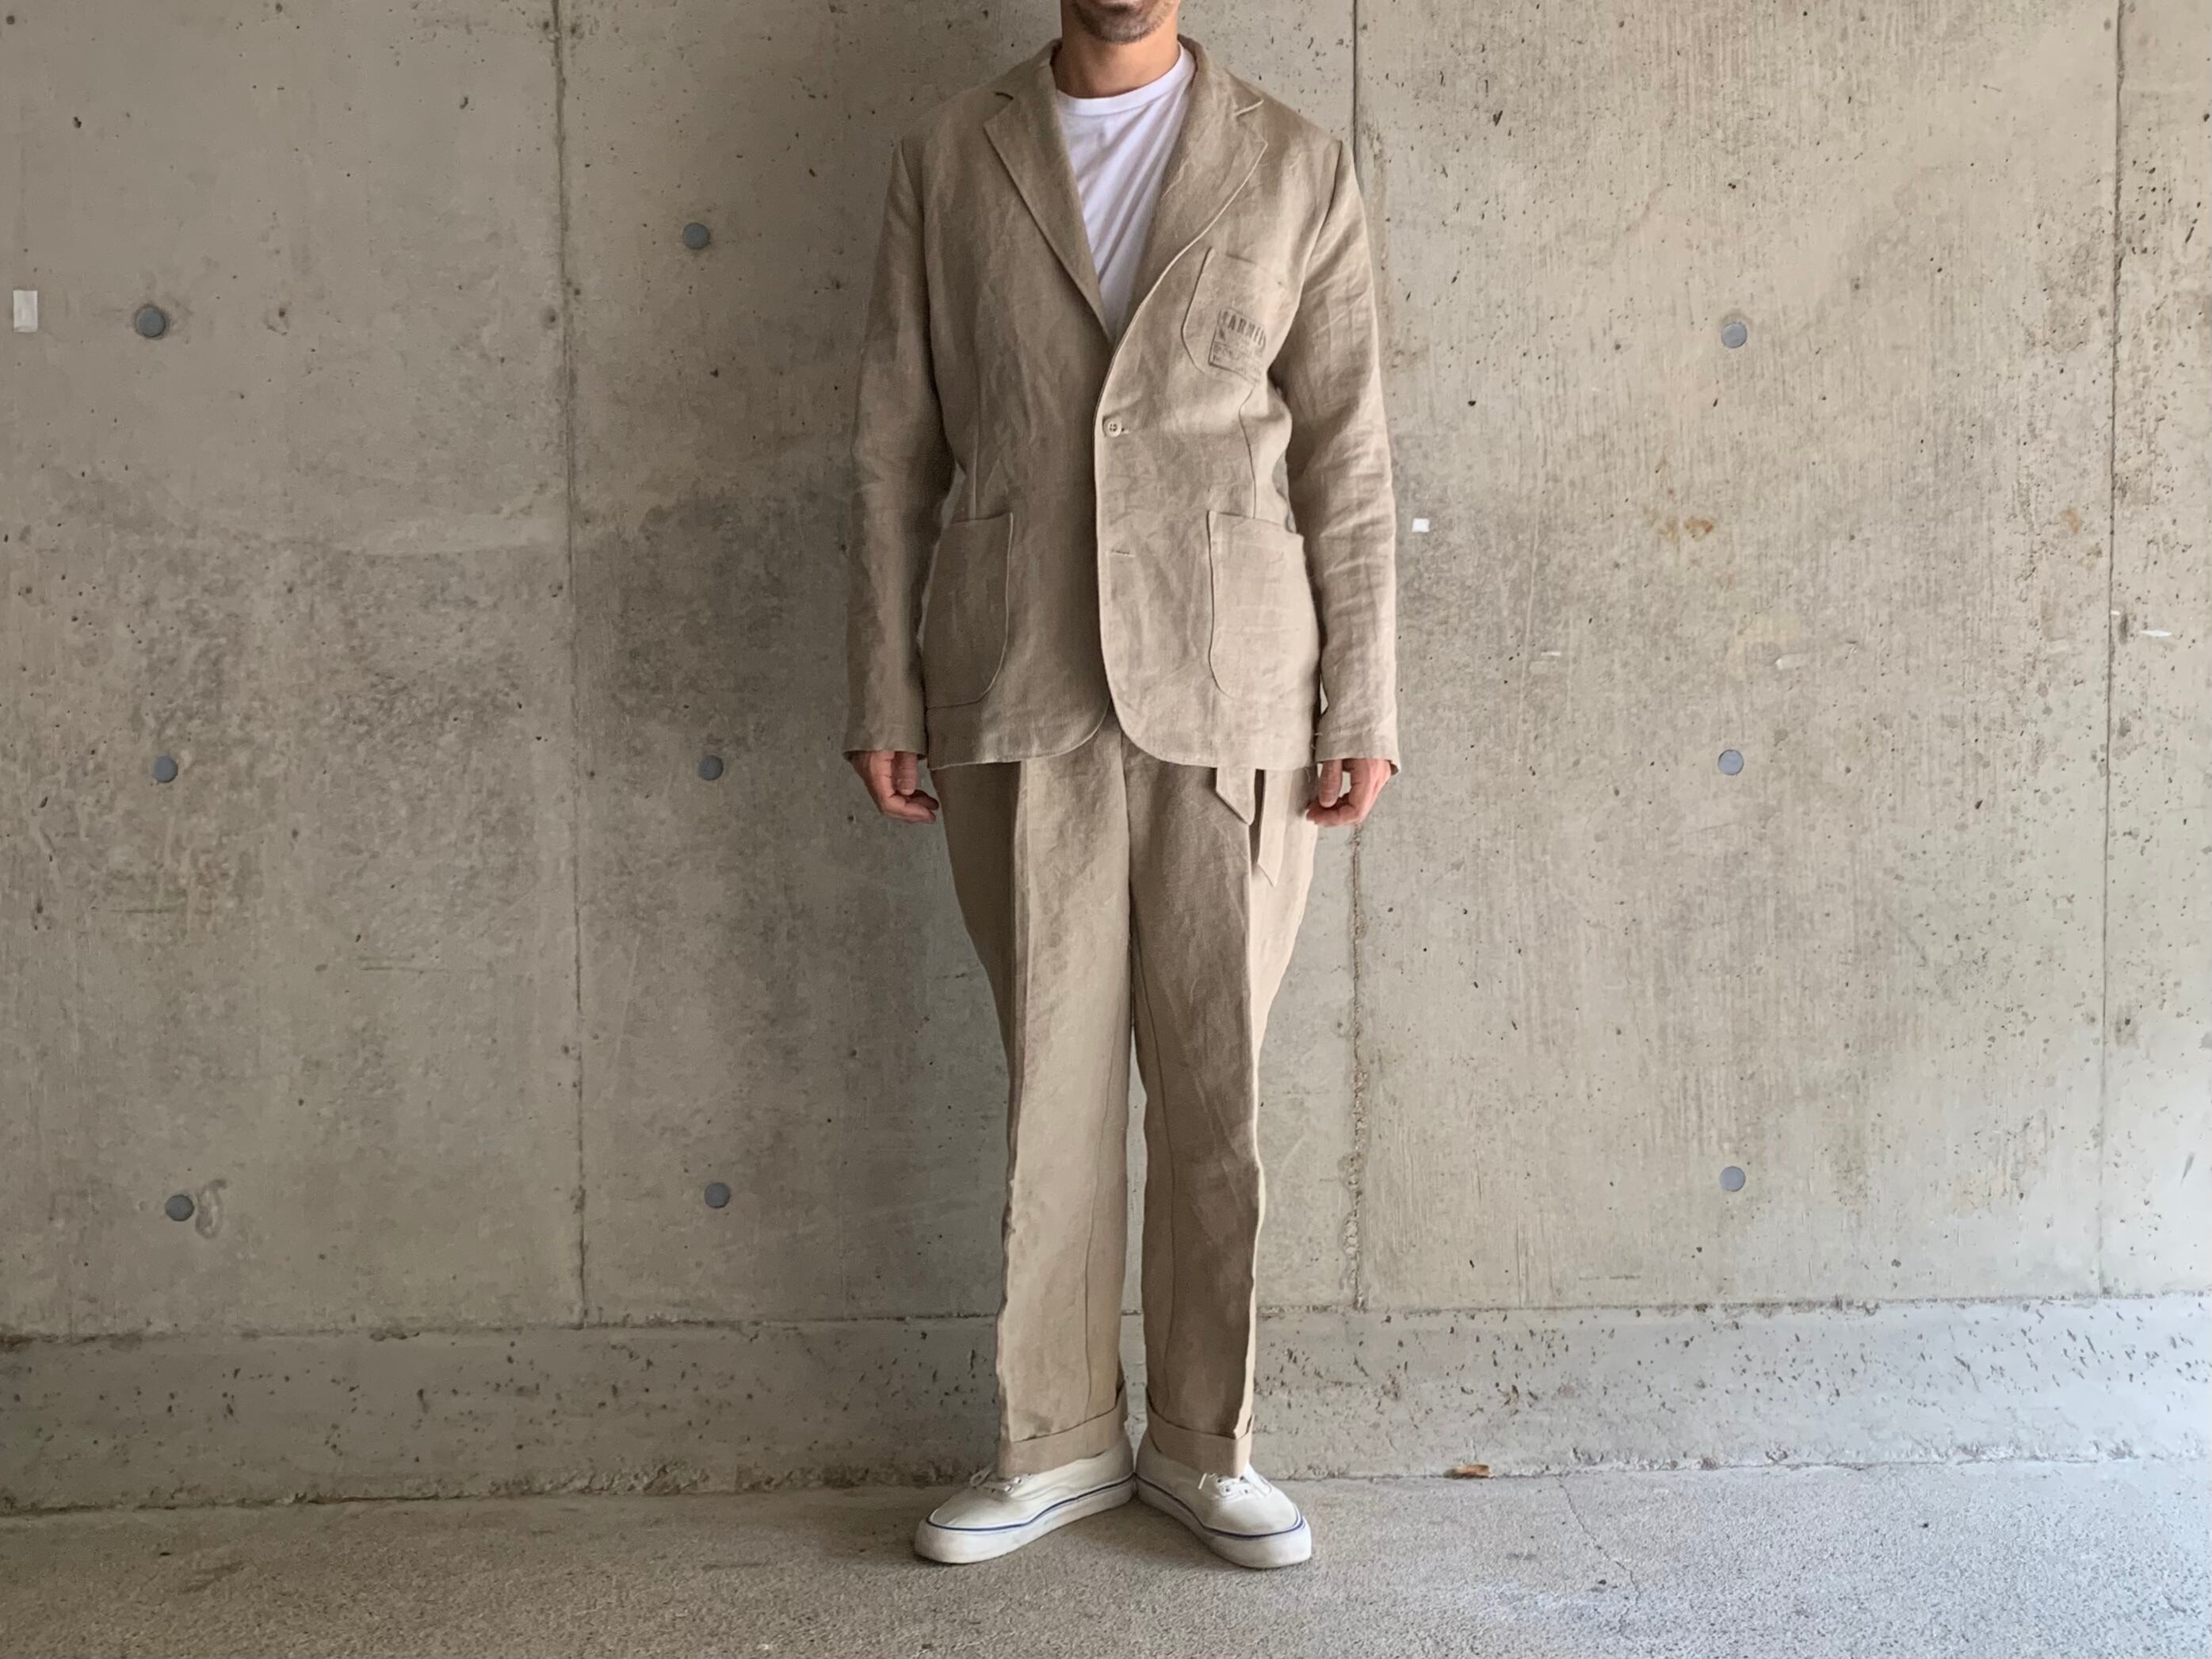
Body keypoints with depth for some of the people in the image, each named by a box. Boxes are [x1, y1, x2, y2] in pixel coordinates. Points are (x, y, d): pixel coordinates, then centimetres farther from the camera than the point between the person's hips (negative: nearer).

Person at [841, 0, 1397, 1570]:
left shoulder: (1297, 166, 6)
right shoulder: (947, 159, 8)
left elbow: (1348, 458, 4)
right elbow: (896, 447, 7)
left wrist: (1365, 710, -2)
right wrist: (885, 697, 3)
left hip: (1229, 690, 0)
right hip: (1017, 688, 1)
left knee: (1217, 1083, 5)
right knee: (1052, 1074, 7)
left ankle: (1203, 1440, 22)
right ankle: (1058, 1442, 22)